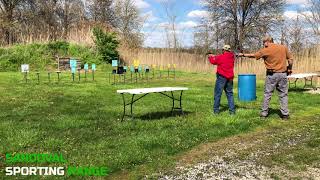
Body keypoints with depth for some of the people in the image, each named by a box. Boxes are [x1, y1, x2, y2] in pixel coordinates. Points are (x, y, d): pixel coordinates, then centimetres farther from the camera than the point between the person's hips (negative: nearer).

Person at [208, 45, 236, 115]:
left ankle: (216, 110, 1)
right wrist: (215, 56, 25)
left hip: (222, 77, -6)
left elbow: (213, 61, 5)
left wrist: (210, 57, 24)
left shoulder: (221, 57, -11)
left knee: (218, 93, 0)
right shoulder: (232, 56, 7)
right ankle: (232, 110, 10)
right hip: (230, 78, 6)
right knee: (230, 94, 12)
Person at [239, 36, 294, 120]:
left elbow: (253, 55, 6)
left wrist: (243, 54, 19)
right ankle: (285, 114, 9)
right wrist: (289, 69, 20)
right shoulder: (284, 47, 5)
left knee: (267, 94, 7)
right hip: (283, 74, 2)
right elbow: (290, 59, 5)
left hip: (271, 75, -2)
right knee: (283, 95, 8)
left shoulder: (265, 50, -4)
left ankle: (264, 113, 11)